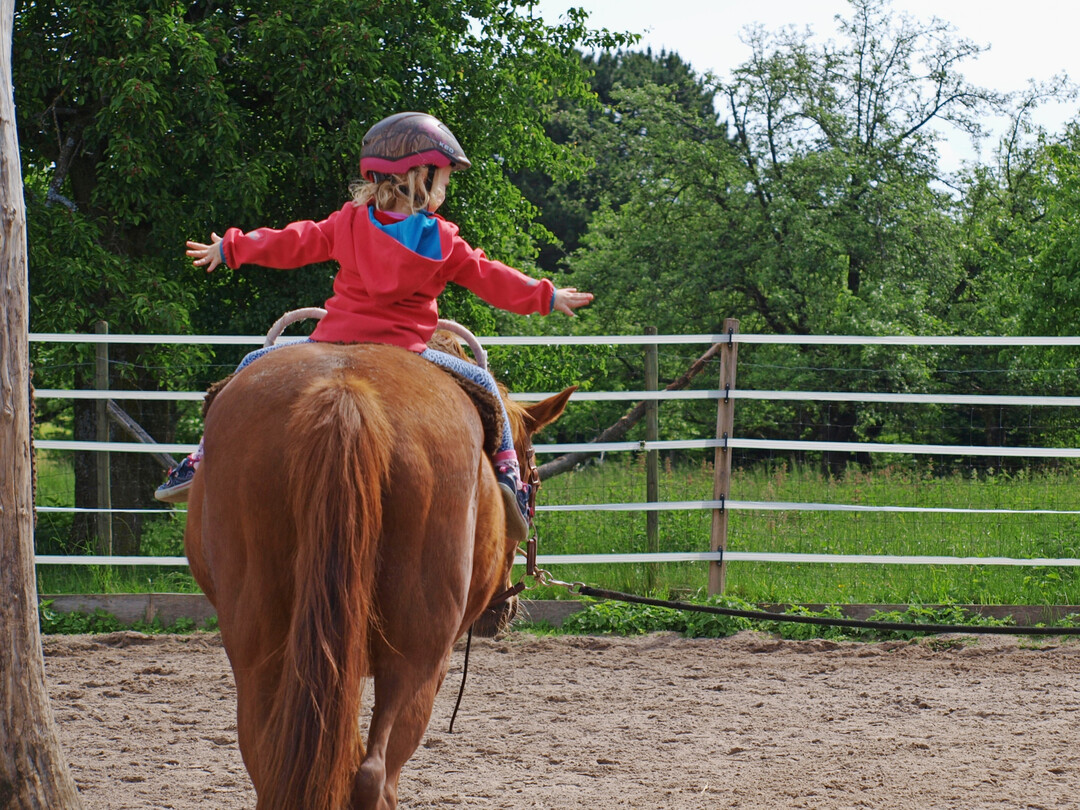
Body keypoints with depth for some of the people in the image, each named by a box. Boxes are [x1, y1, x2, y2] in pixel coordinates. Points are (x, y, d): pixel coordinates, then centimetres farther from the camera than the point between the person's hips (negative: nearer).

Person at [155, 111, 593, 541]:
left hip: (335, 343, 1)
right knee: (482, 384, 19)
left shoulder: (348, 222, 6)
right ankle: (506, 469, 1)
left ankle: (208, 455, 8)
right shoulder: (444, 242, 3)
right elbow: (491, 279, 8)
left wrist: (231, 248, 25)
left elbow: (291, 244, 12)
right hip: (405, 352, -1)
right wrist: (546, 296, 21)